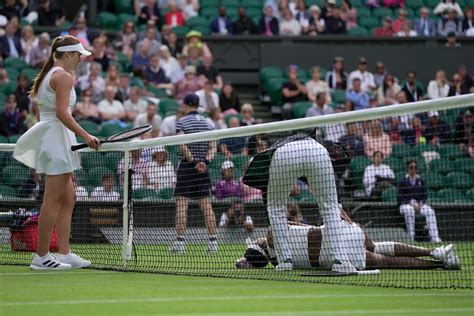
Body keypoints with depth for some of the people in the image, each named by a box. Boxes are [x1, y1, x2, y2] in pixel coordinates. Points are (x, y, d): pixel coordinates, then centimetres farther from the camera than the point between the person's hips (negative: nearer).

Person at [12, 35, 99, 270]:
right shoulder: (64, 76, -11)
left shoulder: (47, 75, 19)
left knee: (67, 200, 11)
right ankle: (41, 257, -6)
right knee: (52, 201, -8)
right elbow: (61, 112, -20)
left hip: (48, 136, 10)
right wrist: (85, 136, -22)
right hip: (57, 138, -10)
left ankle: (65, 253, 10)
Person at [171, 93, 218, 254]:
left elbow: (183, 146, -16)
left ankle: (180, 242, -7)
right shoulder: (207, 123, 11)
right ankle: (213, 241, 0)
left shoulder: (181, 122, -5)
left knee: (181, 205, -3)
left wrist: (193, 161, -11)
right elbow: (213, 147, 5)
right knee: (206, 206, 3)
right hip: (203, 168, 4)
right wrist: (205, 161, -5)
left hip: (186, 166, -4)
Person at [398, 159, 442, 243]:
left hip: (420, 204, 3)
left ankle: (434, 237, -34)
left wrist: (420, 204, -10)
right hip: (406, 204, -3)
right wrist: (411, 204, -17)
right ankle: (411, 238, -35)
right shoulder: (403, 182, 3)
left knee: (430, 210, -26)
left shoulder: (420, 181, 13)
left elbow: (425, 195, 10)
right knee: (409, 210, -38)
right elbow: (400, 198, -4)